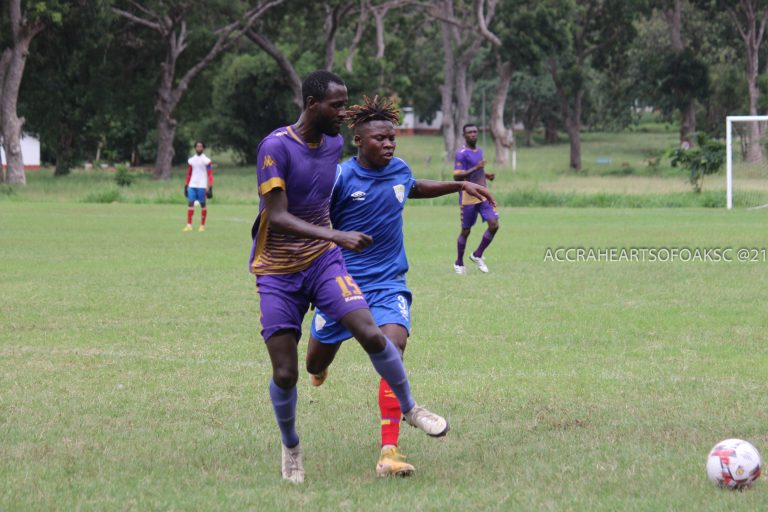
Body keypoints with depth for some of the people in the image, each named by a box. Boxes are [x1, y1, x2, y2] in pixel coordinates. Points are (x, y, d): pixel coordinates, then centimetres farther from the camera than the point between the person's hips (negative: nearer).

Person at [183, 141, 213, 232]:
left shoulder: (206, 160, -2)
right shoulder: (191, 160, 12)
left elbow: (210, 175, -4)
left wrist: (210, 188, -10)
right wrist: (186, 186, 14)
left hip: (202, 186, -4)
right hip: (192, 185, 4)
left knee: (202, 204, 2)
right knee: (190, 203, -6)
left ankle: (202, 225, 9)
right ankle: (189, 225, -7)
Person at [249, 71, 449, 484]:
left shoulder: (334, 143, 3)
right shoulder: (275, 147, -18)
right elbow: (277, 217, -25)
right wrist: (338, 236, -33)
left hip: (323, 261, 4)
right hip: (277, 272, -4)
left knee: (370, 333, -16)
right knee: (285, 373, -5)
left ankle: (409, 409, 6)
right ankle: (290, 447, 21)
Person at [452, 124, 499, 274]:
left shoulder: (479, 150, 13)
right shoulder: (462, 154, -12)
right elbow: (457, 176, -19)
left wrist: (486, 175, 8)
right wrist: (476, 168, -26)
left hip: (483, 196, 7)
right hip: (468, 198, -7)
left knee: (494, 224, -7)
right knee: (465, 231, 3)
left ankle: (477, 255, 10)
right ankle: (459, 263, 20)